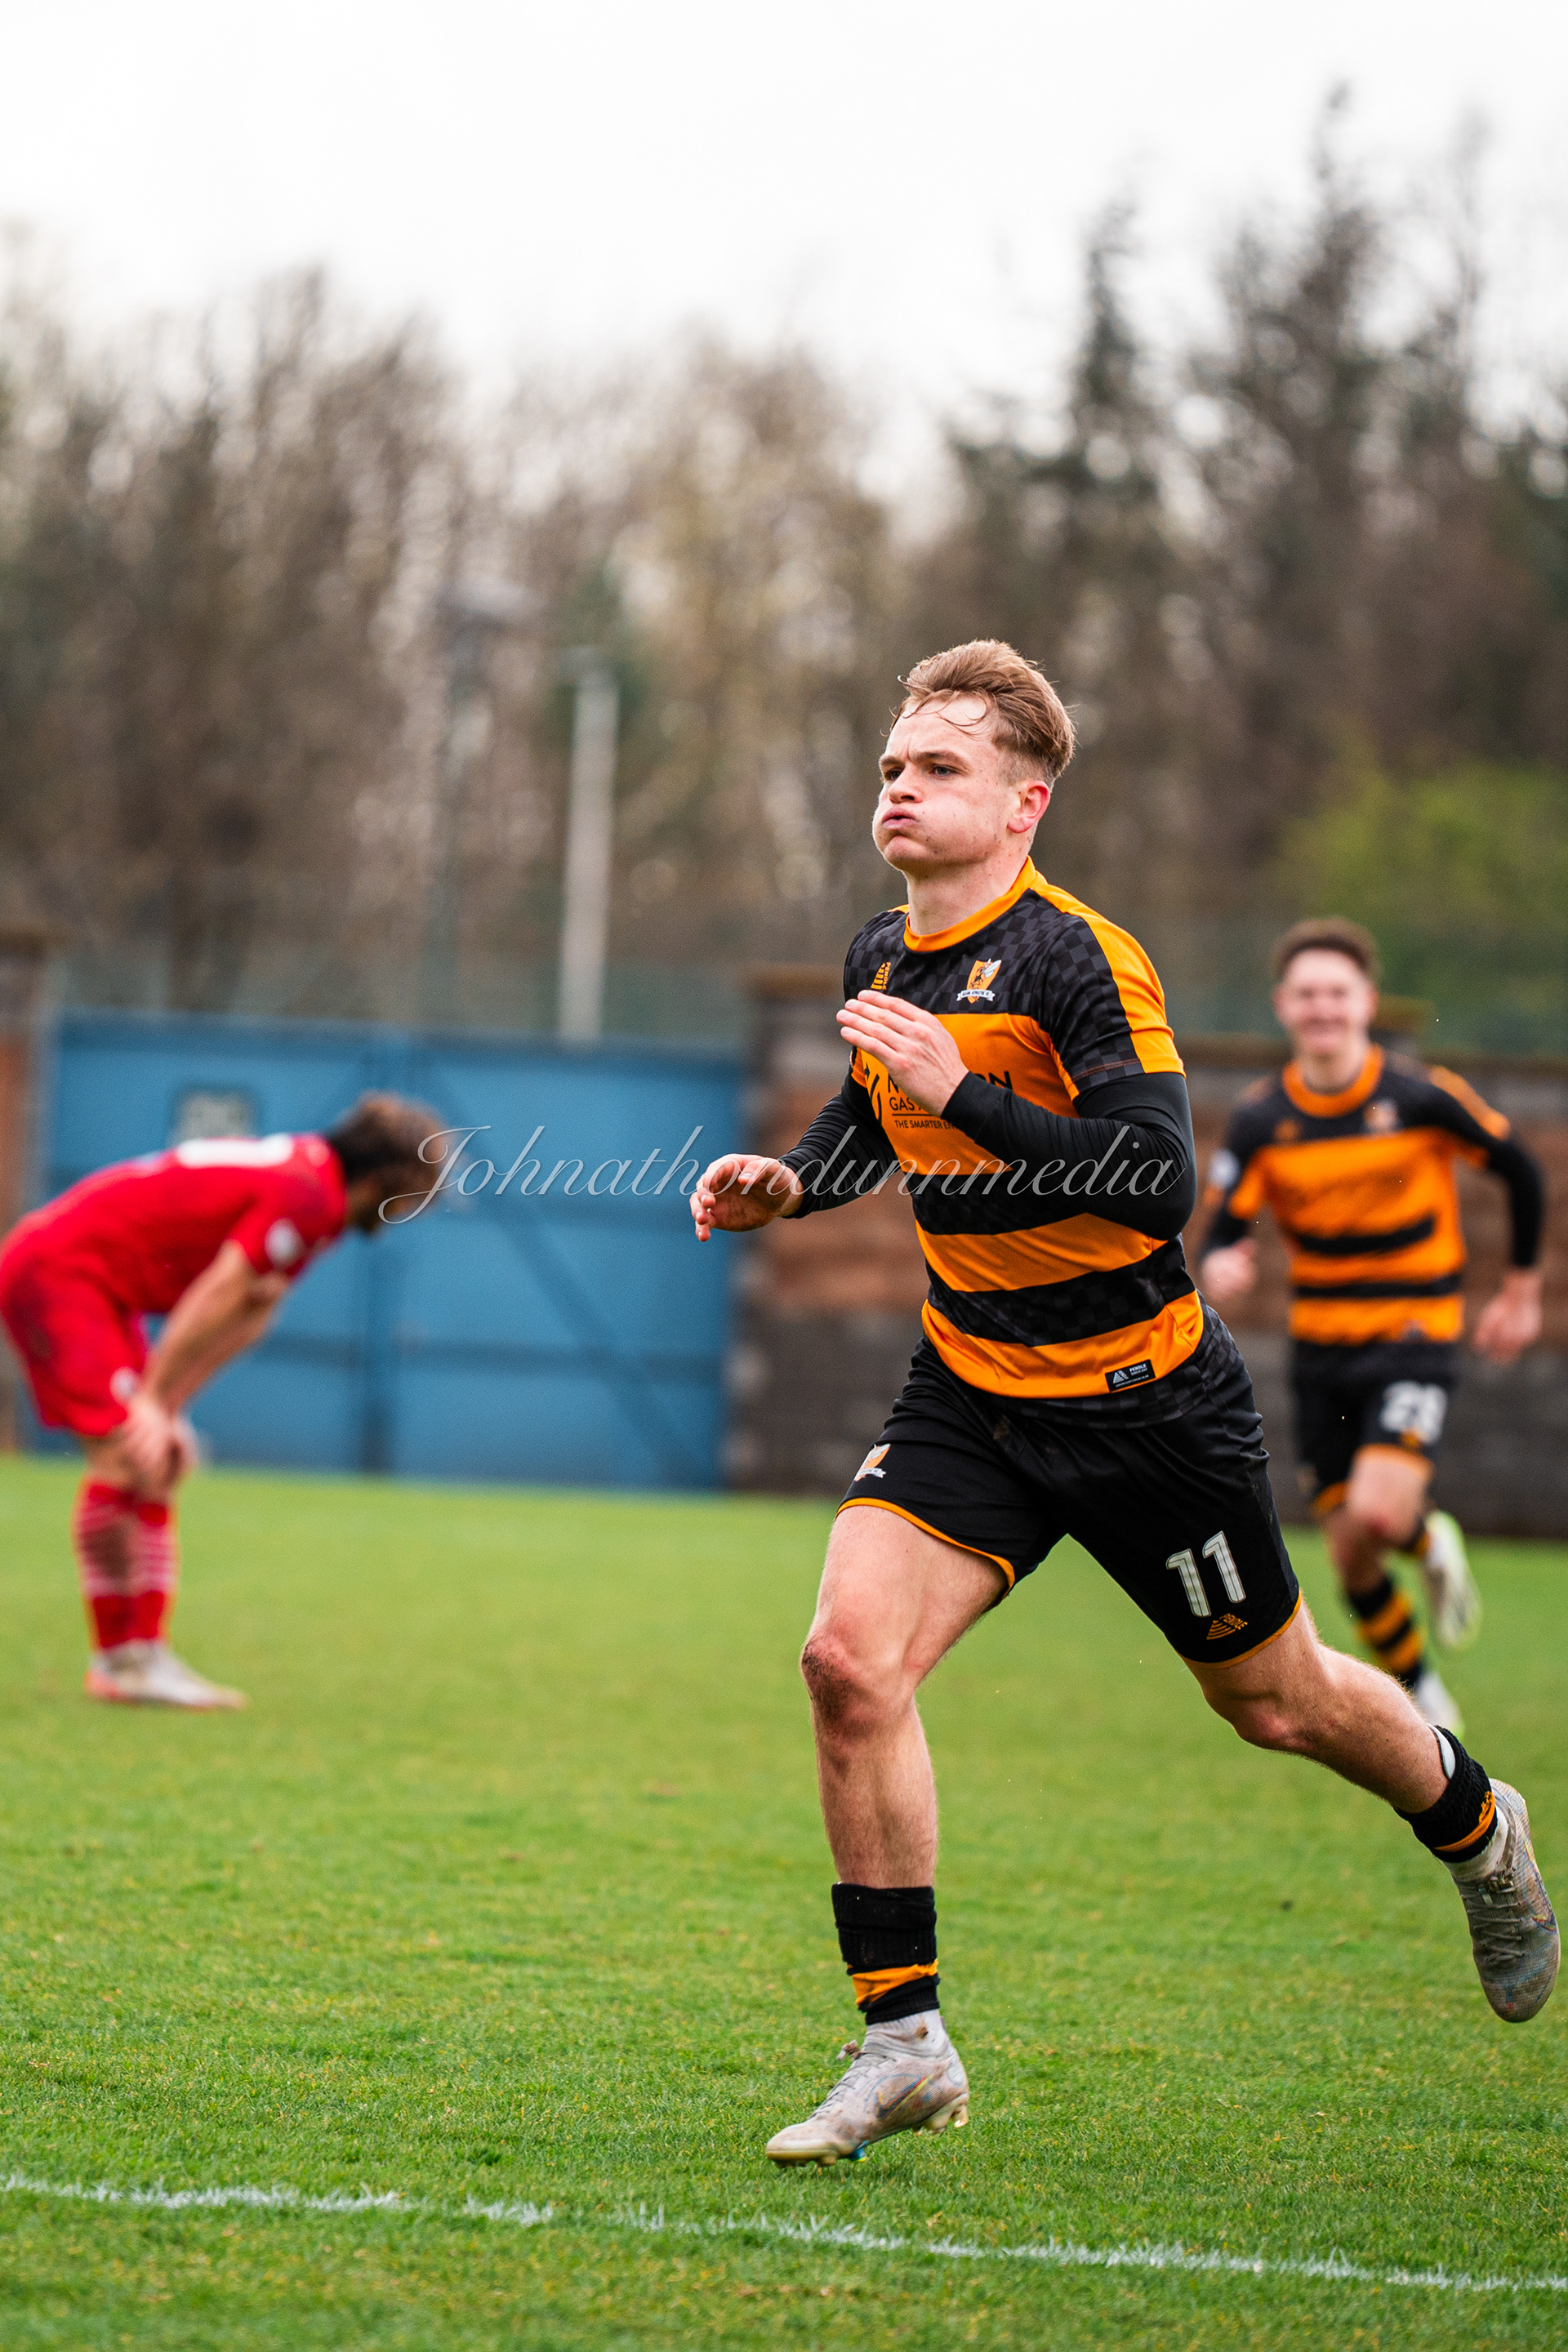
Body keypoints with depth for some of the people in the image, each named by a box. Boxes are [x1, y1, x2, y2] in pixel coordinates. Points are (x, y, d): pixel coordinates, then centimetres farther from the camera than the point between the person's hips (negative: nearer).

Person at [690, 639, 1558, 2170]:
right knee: (848, 1659, -16)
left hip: (1142, 1398, -5)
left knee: (1272, 1702, 12)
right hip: (969, 1394, 5)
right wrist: (788, 1181, 2)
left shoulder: (1080, 962, -20)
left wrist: (963, 1093, -33)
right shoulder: (880, 959, 3)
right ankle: (903, 2044, -7)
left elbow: (1160, 1179, -29)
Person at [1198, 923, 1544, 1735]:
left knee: (1376, 1517, -26)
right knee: (1351, 1561, 4)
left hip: (1414, 1333, -3)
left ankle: (1430, 1543, 11)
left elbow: (1520, 1171, 4)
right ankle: (1422, 1702, 28)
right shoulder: (1260, 1119, -4)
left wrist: (1521, 1289, 10)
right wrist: (1219, 1269, -29)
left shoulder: (1421, 1097, -10)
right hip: (1320, 1346, 3)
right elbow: (1223, 1234, -5)